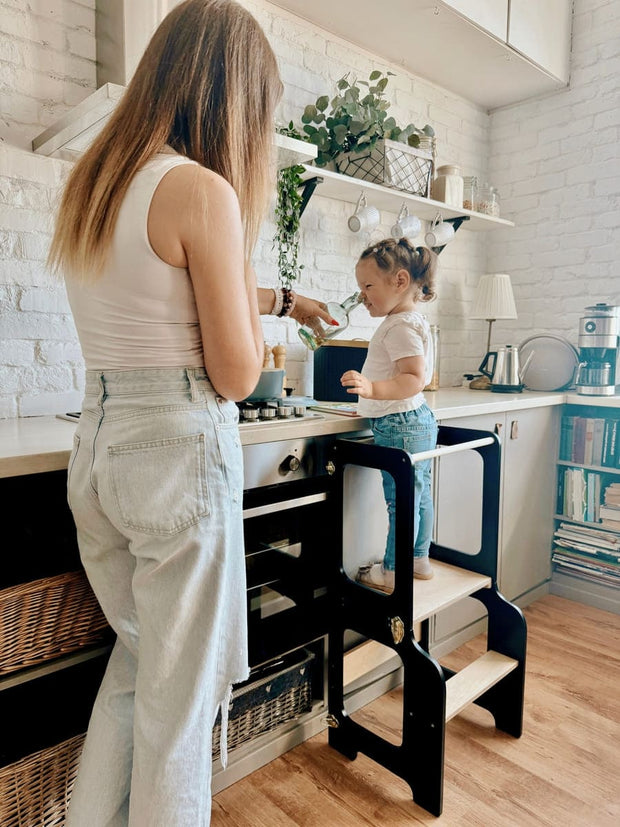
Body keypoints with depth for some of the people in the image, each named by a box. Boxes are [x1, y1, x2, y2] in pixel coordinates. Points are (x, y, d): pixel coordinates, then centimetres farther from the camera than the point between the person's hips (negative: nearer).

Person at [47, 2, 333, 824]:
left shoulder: (89, 184, 12)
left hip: (96, 445, 8)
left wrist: (280, 299, 26)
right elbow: (236, 373, -12)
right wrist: (244, 268, 2)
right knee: (180, 687, 12)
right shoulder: (202, 191, -14)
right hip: (179, 451, -8)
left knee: (138, 652, 26)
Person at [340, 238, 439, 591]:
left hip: (400, 425, -11)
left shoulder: (400, 326, -18)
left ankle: (393, 571, 11)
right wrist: (375, 389, 29)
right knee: (418, 494, 18)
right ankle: (419, 559, 31)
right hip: (418, 420, 11)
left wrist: (373, 389, -39)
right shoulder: (414, 320, 16)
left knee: (401, 500, -1)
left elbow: (415, 379, -27)